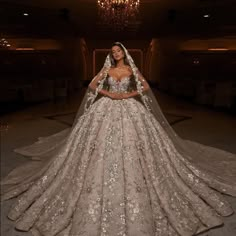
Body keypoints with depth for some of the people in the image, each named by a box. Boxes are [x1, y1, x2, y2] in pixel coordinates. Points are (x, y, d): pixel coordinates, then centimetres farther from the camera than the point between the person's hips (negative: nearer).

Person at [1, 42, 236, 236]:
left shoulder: (132, 70, 7)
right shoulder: (107, 69, 9)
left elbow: (146, 87, 7)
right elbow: (92, 86, 8)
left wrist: (128, 95, -5)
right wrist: (108, 93, -5)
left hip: (130, 111, 0)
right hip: (107, 110, 1)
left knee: (130, 146, -3)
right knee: (104, 146, -2)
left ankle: (132, 188, 14)